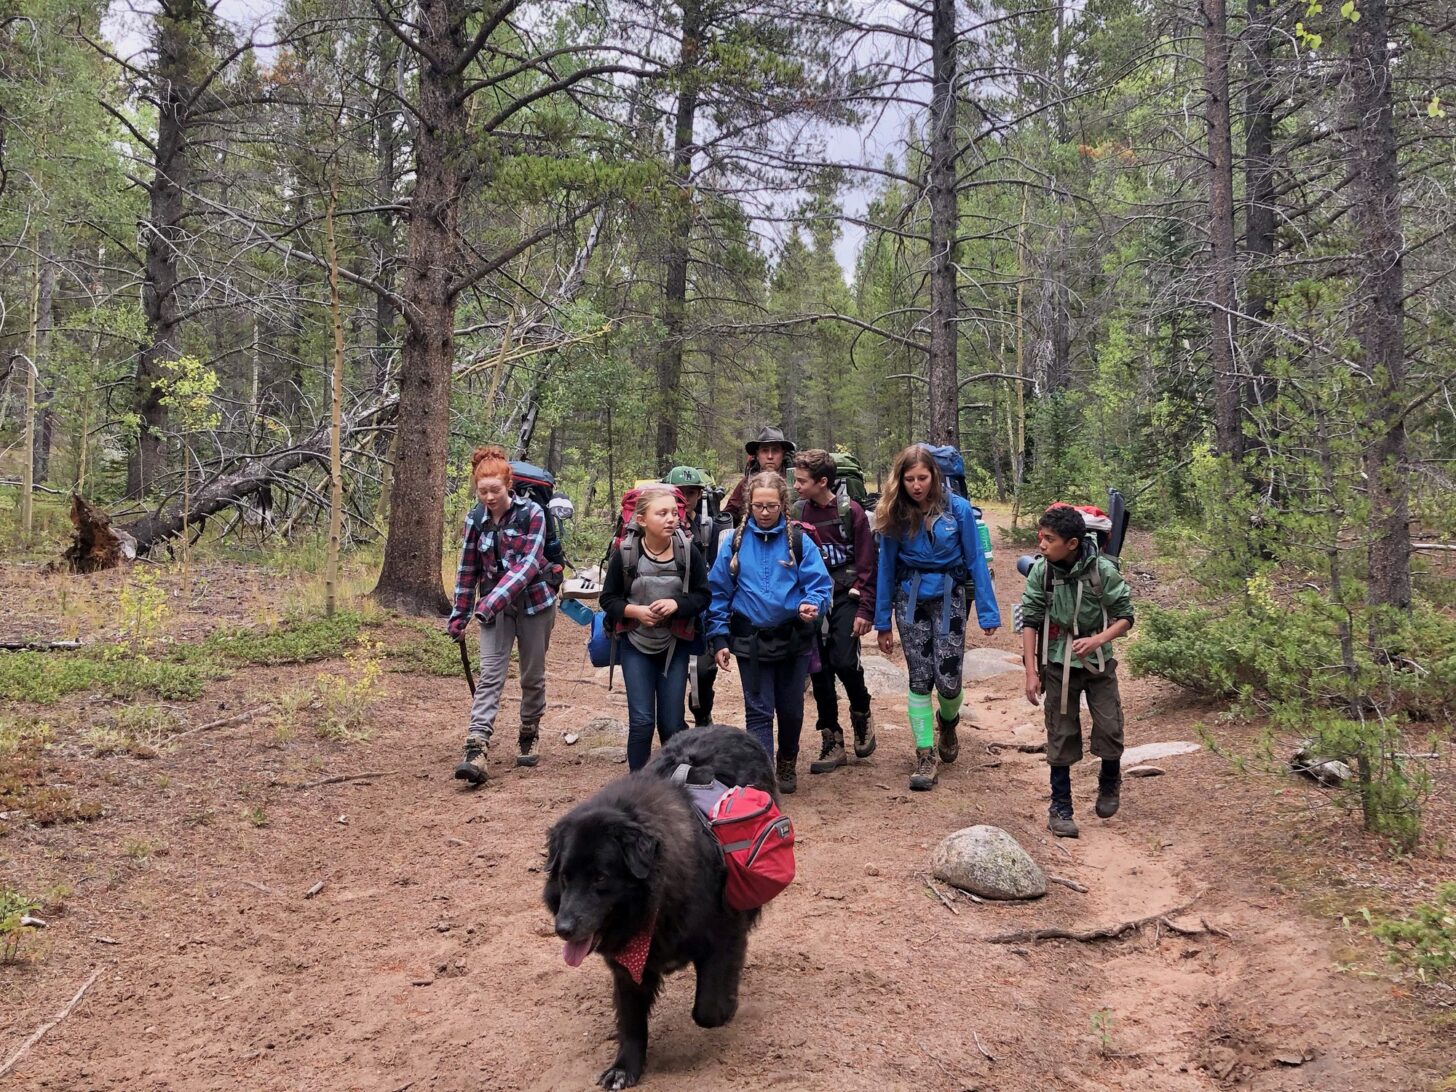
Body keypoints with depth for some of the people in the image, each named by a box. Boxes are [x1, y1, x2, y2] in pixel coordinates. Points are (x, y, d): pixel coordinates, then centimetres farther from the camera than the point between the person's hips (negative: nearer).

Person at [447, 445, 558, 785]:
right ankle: (476, 749, -20)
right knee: (490, 675, -10)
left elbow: (529, 563, -20)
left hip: (534, 603, -2)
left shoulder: (531, 513, -11)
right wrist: (459, 616, 9)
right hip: (494, 606, 2)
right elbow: (468, 570, 8)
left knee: (533, 676, 9)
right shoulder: (476, 519, 0)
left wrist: (495, 599, -30)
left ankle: (529, 737, 28)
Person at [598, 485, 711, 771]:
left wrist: (677, 604, -20)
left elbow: (702, 596, -1)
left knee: (672, 723, 6)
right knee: (641, 721, -4)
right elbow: (608, 599, -1)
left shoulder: (689, 552, -9)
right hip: (635, 644, -1)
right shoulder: (624, 553, -10)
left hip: (675, 646, 1)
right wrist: (634, 610, -19)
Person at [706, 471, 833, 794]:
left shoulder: (799, 542, -3)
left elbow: (820, 583, -6)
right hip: (750, 641, 0)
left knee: (791, 709, 14)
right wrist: (719, 639, -1)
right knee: (758, 712, 0)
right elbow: (719, 593, 3)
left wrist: (812, 604, -29)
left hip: (793, 639, 1)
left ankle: (787, 764, 37)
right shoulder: (736, 543, 0)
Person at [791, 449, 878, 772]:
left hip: (845, 597, -3)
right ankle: (833, 743, 13)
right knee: (819, 670, 3)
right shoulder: (797, 512, 1)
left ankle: (862, 714, 16)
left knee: (844, 661, -15)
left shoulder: (850, 511, -7)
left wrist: (866, 610, -9)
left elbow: (867, 564, -6)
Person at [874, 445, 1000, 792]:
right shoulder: (894, 515, -2)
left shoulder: (958, 509, -8)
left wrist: (988, 612, -5)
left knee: (948, 680, -5)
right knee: (920, 679, 0)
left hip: (948, 599, -1)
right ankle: (925, 756, 9)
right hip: (911, 601, 2)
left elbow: (975, 561, -4)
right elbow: (887, 568, 4)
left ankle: (947, 722, 29)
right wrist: (882, 623, 6)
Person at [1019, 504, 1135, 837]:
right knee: (1061, 735, 5)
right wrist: (1031, 672, -9)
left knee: (1110, 728, -3)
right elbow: (1030, 621, -6)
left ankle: (1110, 781, 30)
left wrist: (1097, 640, -25)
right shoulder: (1040, 571, -11)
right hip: (1058, 663, 1)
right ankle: (1060, 807, 17)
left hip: (1098, 661, -1)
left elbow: (1125, 616, -7)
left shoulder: (1103, 570, -15)